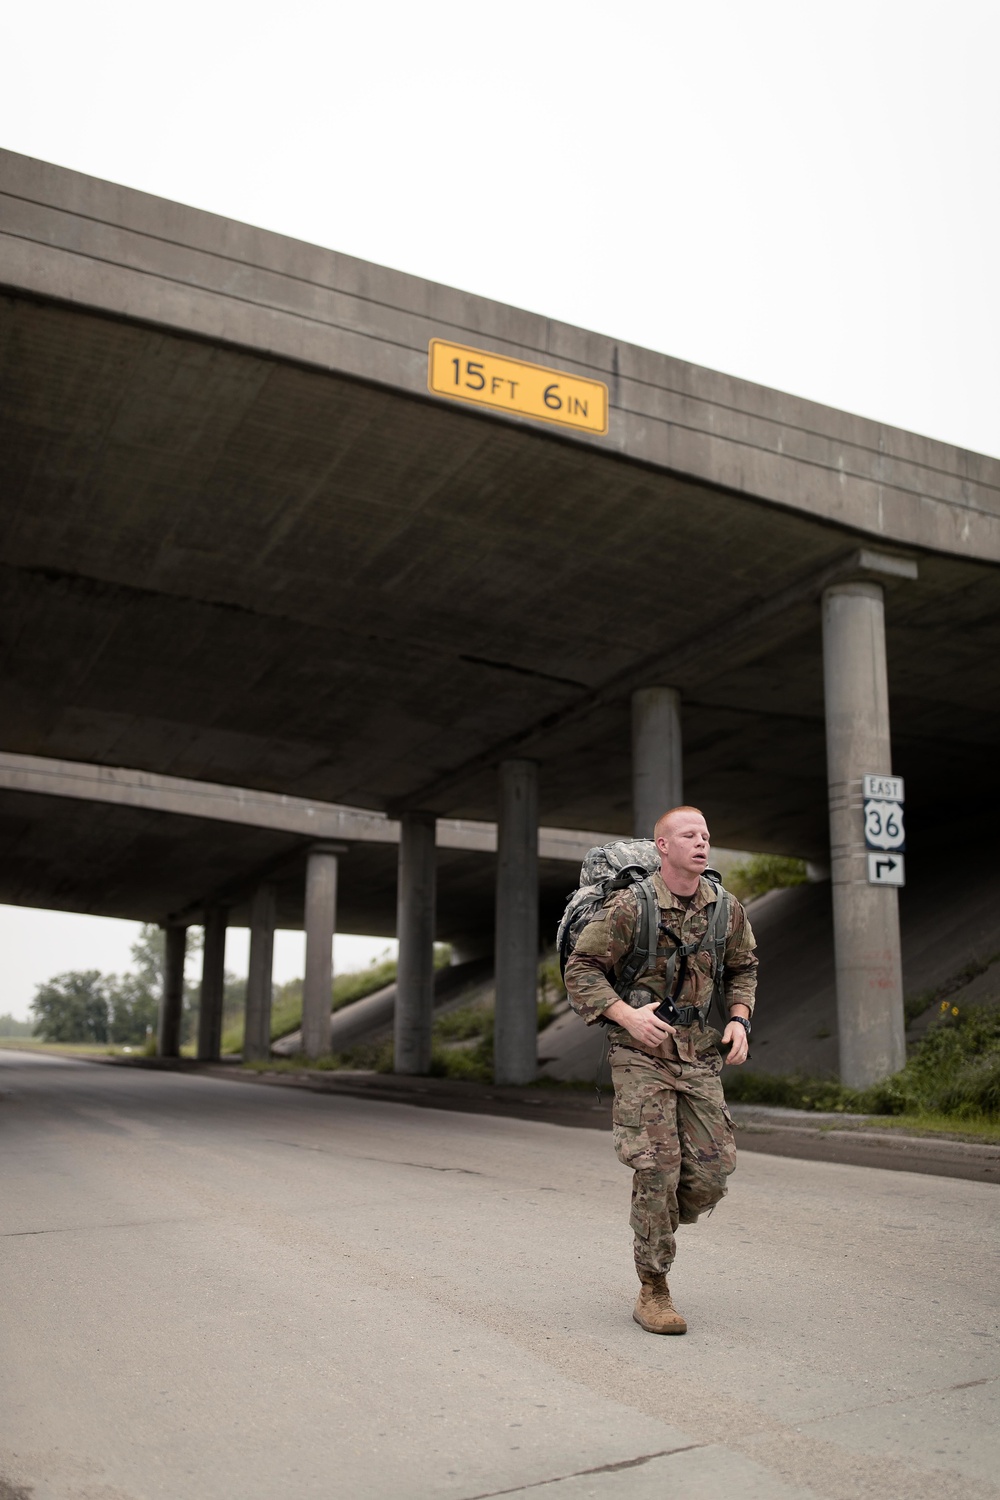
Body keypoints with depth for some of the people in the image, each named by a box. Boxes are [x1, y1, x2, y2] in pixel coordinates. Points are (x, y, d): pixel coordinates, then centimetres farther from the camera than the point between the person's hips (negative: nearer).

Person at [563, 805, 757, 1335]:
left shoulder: (726, 908, 2)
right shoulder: (628, 906, -11)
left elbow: (743, 968, 19)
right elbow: (581, 969, -7)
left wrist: (739, 1018, 2)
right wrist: (626, 1014, -21)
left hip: (701, 1058, 4)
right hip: (642, 1056, -4)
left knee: (711, 1171, 0)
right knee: (657, 1169, -8)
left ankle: (655, 1227, 31)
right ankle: (653, 1292, 9)